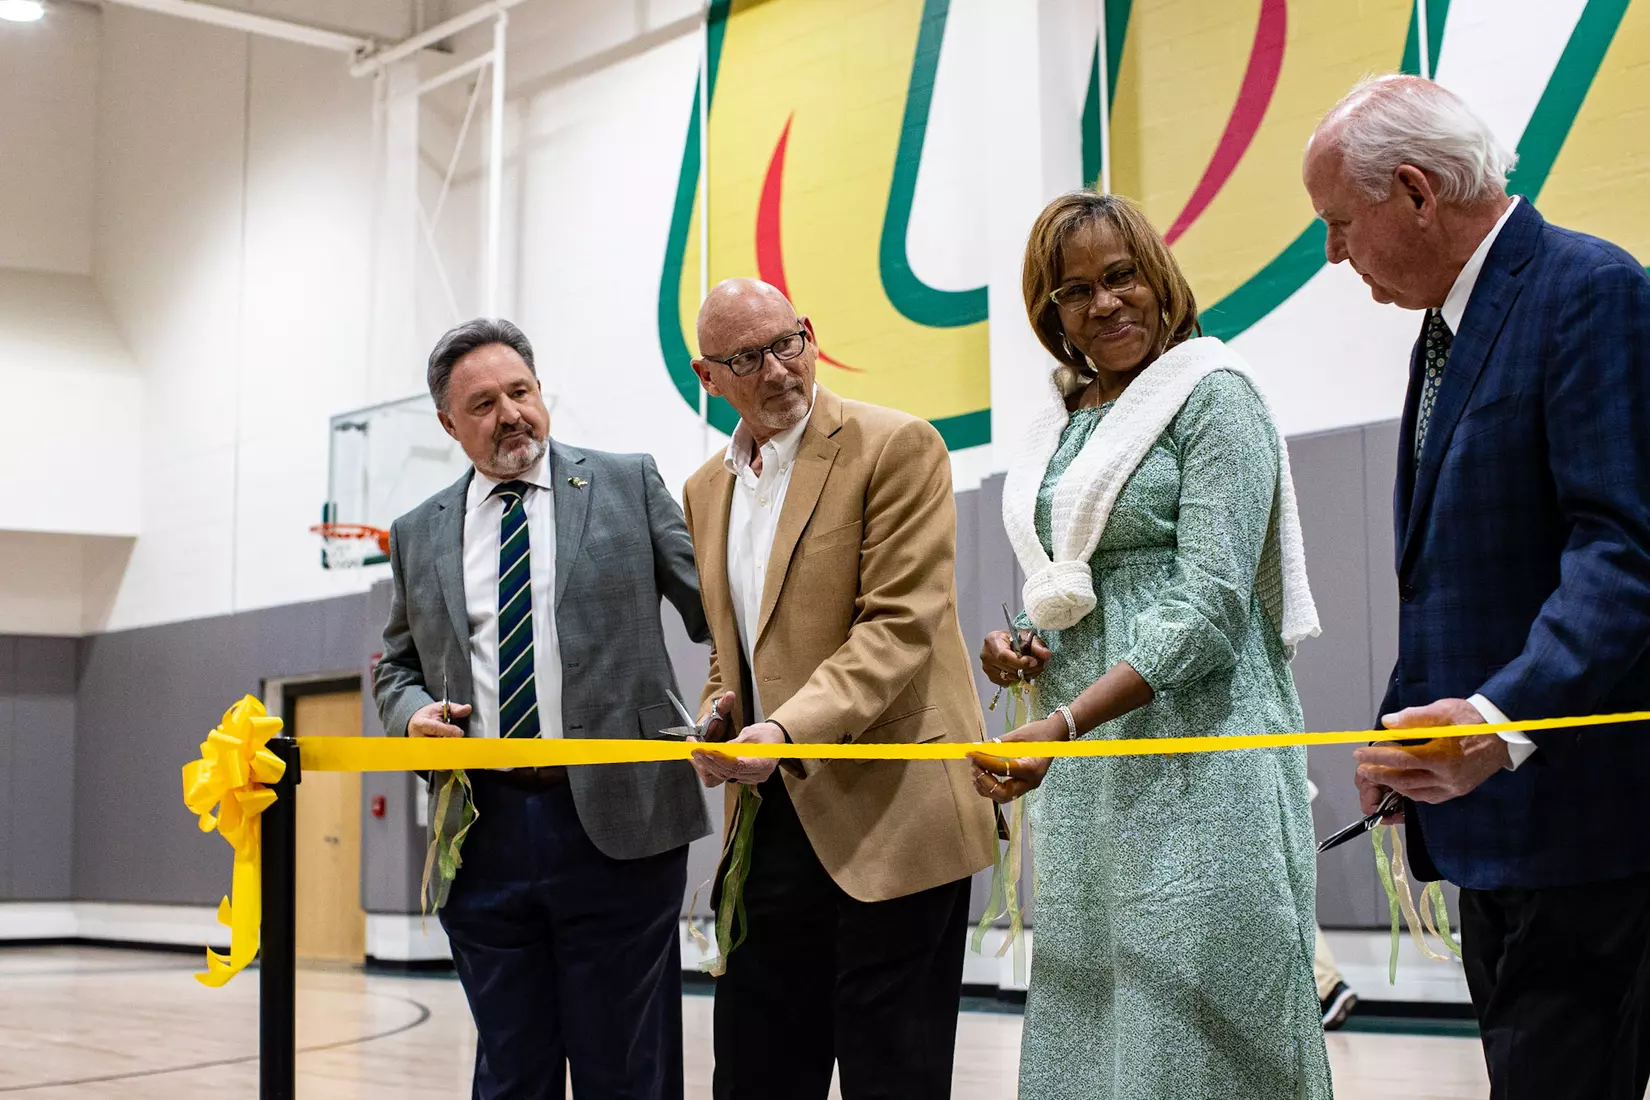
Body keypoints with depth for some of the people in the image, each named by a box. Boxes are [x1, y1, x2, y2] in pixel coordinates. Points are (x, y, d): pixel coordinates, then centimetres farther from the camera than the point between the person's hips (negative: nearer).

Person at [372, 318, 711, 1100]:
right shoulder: (419, 534, 15)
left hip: (615, 821, -3)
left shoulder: (627, 485, 6)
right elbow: (398, 665, 22)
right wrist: (412, 711, 0)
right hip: (483, 832, 3)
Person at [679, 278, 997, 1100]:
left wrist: (789, 730, -26)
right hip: (768, 820, 7)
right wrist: (717, 715, 3)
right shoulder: (705, 491, 16)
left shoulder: (896, 448, -5)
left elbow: (901, 625, -14)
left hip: (888, 816, -6)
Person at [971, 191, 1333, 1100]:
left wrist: (1061, 724, -24)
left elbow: (1208, 602, -16)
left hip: (1192, 748, -7)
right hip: (1086, 781, 7)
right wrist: (1013, 646, 2)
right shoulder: (1063, 422, 16)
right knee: (1087, 1012, 9)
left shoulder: (1213, 396, -6)